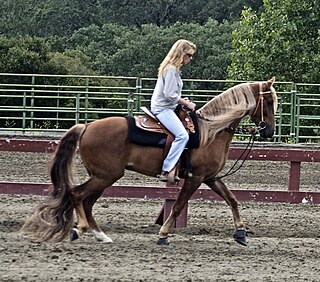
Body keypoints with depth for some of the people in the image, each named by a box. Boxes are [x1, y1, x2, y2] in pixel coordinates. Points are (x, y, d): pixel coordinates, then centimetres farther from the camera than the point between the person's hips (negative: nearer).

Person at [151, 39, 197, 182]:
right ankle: (166, 171, -25)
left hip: (161, 107, 11)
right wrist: (187, 103, -9)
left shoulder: (173, 68, 15)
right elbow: (170, 95, -21)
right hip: (162, 108, -11)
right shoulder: (171, 70, -17)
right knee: (182, 135, -22)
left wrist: (183, 101, 11)